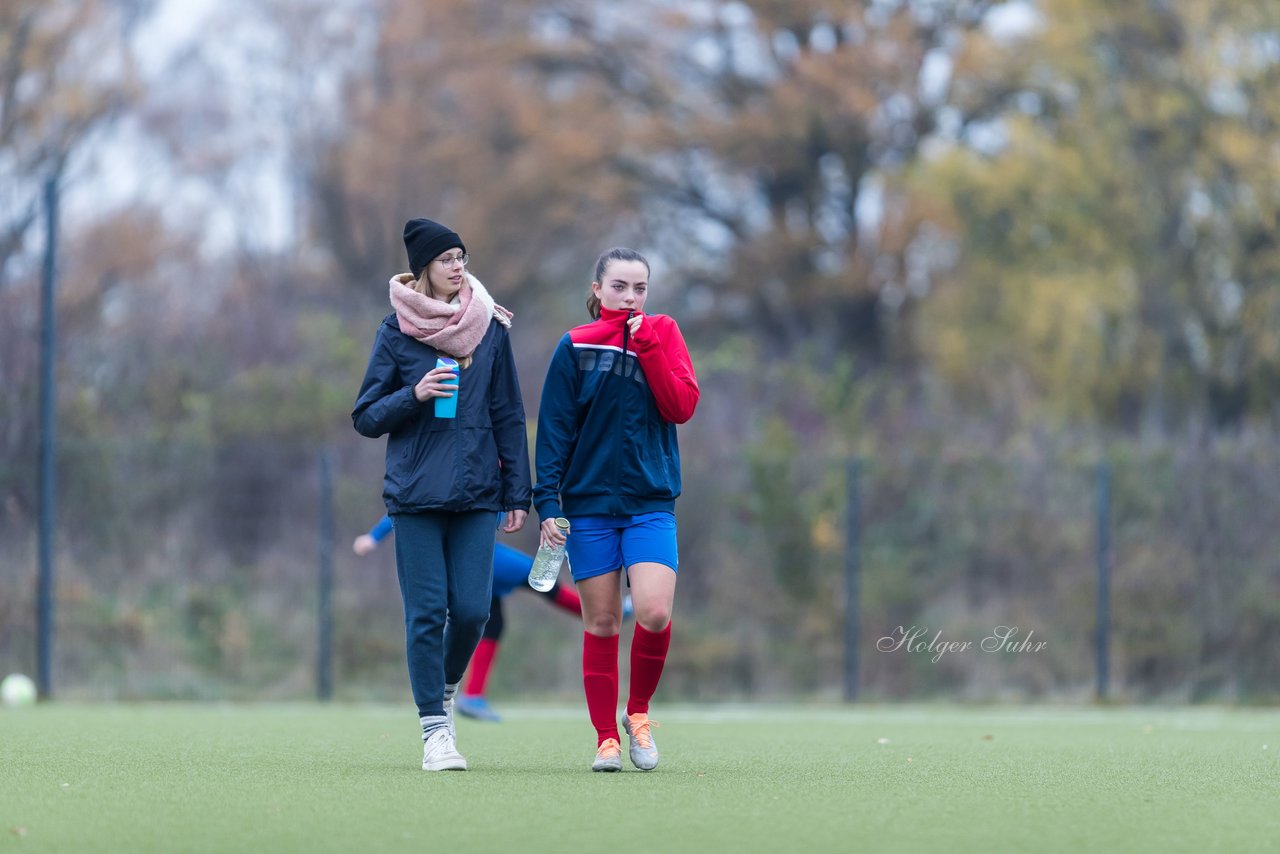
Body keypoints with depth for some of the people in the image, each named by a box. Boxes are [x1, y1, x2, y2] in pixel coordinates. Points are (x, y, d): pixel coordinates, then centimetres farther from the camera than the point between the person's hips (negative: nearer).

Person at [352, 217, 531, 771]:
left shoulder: (490, 328, 7)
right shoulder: (397, 331, 2)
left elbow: (509, 416, 10)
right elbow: (366, 418, 4)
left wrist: (517, 495, 6)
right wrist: (415, 395, -14)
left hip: (476, 496, 2)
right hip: (416, 495, -1)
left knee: (471, 610, -4)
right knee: (427, 613, -5)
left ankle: (444, 689, 25)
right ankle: (435, 729, 3)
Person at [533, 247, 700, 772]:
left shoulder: (663, 335, 6)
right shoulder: (575, 348, 1)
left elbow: (682, 407, -6)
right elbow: (554, 429, 1)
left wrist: (647, 347, -12)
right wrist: (547, 503, -6)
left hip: (651, 501, 0)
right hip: (589, 502, 0)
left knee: (654, 612, -16)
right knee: (600, 621, 1)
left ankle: (638, 712, 7)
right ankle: (606, 738, 10)